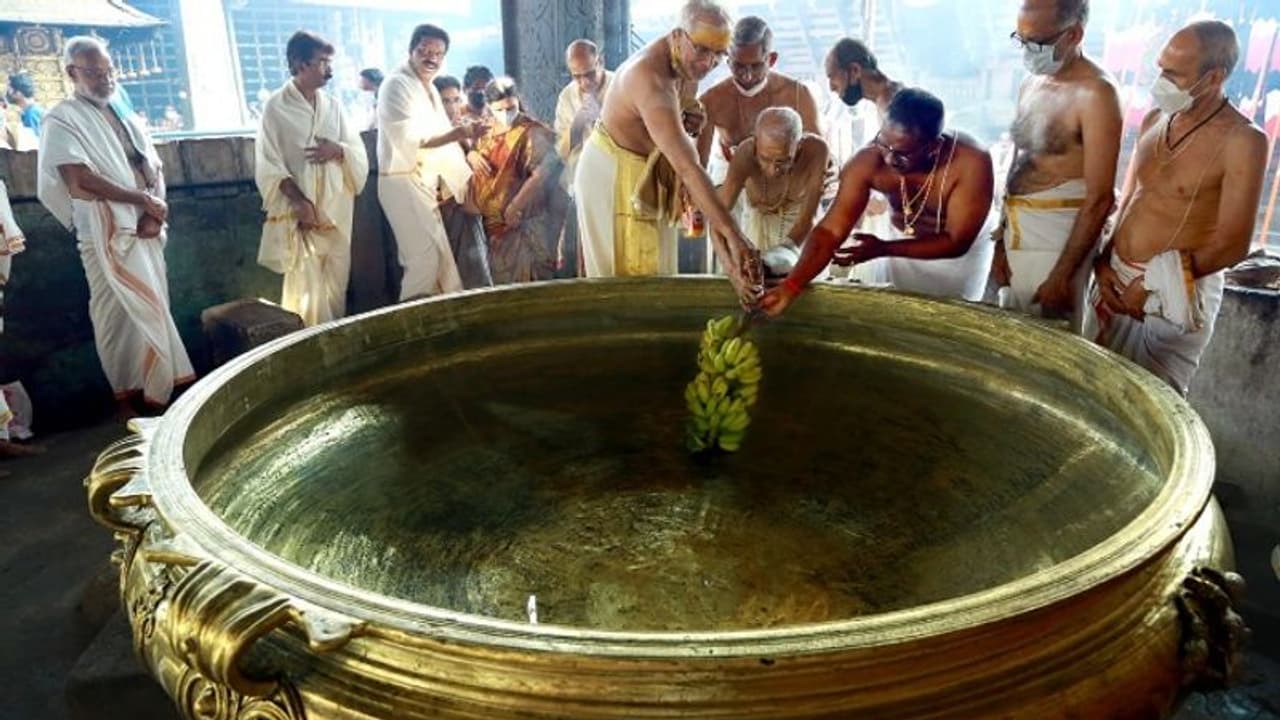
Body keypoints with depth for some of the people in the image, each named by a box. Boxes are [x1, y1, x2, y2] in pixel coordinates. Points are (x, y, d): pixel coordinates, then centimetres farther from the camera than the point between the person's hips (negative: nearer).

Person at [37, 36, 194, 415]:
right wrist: (141, 199, -10)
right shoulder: (63, 120, -3)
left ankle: (153, 386, 16)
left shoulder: (124, 117, 18)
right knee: (119, 314, -8)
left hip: (144, 228, 6)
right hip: (106, 232, -6)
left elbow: (155, 170, 13)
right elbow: (79, 178, -14)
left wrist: (154, 212, -5)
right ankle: (128, 393, 1)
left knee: (149, 309, 8)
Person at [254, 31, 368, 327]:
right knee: (306, 286, -6)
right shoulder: (276, 107, -4)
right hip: (300, 210, -5)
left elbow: (359, 154, 10)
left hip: (336, 210, 5)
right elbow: (269, 165, -7)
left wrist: (338, 150, -12)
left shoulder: (332, 104, 9)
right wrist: (299, 200, -18)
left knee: (336, 283, 8)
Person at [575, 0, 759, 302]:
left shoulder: (688, 64, -6)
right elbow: (687, 167, -44)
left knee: (655, 267, 14)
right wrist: (731, 234, -48)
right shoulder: (652, 79, -35)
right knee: (625, 274, -2)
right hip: (613, 175, -9)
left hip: (650, 171, 9)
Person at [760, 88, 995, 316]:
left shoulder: (971, 162, -39)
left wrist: (883, 249, -41)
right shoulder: (867, 163, -33)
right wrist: (790, 286, -46)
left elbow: (956, 242, -32)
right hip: (903, 242, 2)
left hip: (963, 249, -2)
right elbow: (831, 230, -34)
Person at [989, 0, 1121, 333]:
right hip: (1017, 231, 8)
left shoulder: (1095, 94, -15)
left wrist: (1062, 277, -18)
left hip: (1058, 234, -7)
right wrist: (1001, 241, 11)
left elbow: (1099, 199, -17)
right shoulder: (1031, 84, 8)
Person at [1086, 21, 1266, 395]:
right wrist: (1103, 264, 0)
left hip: (1175, 295, -6)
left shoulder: (1242, 141, -13)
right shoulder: (1154, 120, 6)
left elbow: (1232, 245, -15)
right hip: (1117, 280, 6)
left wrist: (1152, 285, -14)